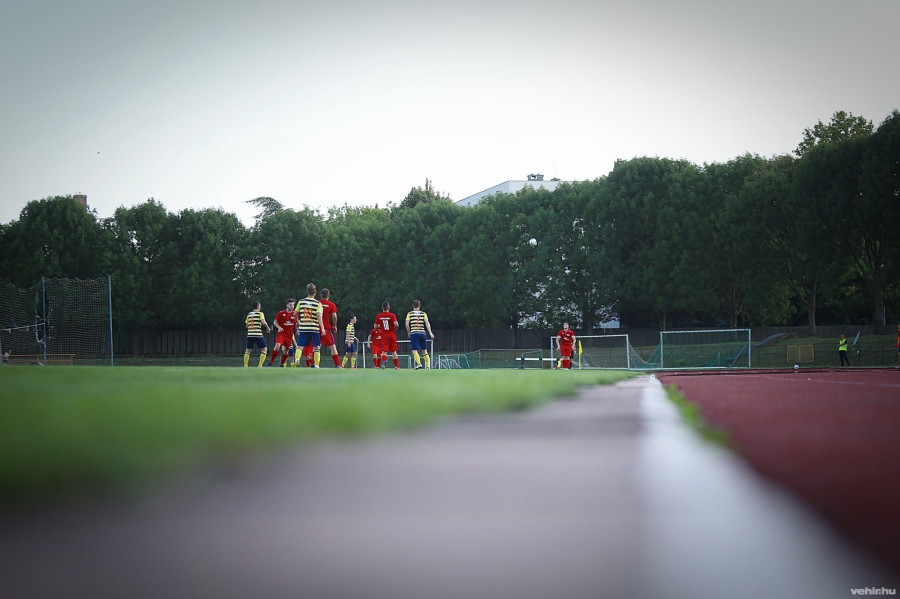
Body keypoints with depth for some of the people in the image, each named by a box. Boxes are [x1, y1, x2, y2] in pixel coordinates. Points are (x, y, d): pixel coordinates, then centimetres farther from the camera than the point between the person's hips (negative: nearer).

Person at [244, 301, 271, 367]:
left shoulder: (249, 314, 13)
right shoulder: (260, 313, -1)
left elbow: (247, 325, 14)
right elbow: (264, 322, -15)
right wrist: (268, 328, 0)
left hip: (250, 334, 4)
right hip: (258, 334, -4)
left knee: (247, 350, 14)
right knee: (263, 349, 5)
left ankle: (245, 365, 7)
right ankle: (260, 365, -5)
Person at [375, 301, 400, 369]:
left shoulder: (378, 316, 1)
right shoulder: (392, 315, -7)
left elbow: (375, 326, 4)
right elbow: (396, 324, -19)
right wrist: (396, 328, 3)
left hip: (384, 336, 1)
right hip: (392, 335, 0)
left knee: (384, 351, -4)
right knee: (393, 351, 10)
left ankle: (384, 361, -34)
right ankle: (396, 366, 13)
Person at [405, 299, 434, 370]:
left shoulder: (410, 314, 5)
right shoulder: (423, 314, 8)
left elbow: (407, 324, -3)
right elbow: (427, 323, -3)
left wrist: (409, 333, 9)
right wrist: (430, 333, -9)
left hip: (414, 333, -2)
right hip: (422, 333, 2)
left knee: (414, 351, -5)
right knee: (424, 350, 12)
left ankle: (419, 363, -26)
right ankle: (428, 365, 7)